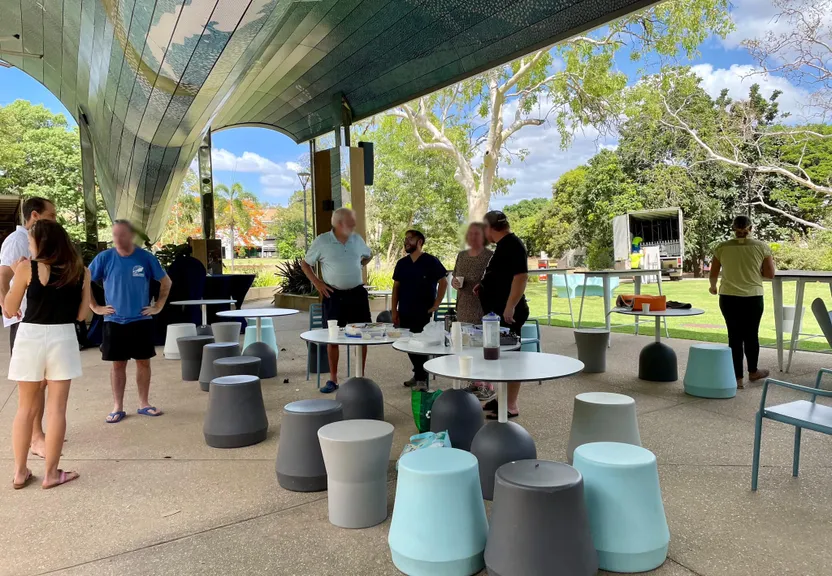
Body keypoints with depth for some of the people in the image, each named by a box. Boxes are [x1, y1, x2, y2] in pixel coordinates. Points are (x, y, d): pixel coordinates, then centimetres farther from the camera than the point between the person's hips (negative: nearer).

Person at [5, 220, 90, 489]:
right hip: (62, 338, 0)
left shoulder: (27, 268, -5)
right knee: (57, 408, 6)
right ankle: (51, 473, 12)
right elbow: (81, 314, 4)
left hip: (30, 338, 0)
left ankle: (20, 472, 20)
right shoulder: (80, 271, 1)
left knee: (26, 408, 14)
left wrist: (16, 275, 10)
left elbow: (10, 310, 2)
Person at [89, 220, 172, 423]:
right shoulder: (105, 258, -4)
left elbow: (166, 281, 9)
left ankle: (144, 404, 18)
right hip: (114, 321, 0)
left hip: (141, 320, 1)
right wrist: (96, 307, 0)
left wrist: (158, 306, 4)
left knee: (143, 361, 6)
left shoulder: (146, 258, -3)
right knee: (118, 364, 5)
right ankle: (118, 407, 14)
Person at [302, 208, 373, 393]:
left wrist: (356, 267, 9)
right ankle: (333, 380, 16)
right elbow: (305, 263, 3)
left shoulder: (357, 239, 4)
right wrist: (317, 282, -7)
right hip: (334, 295, -3)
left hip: (357, 293, 3)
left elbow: (368, 255, 23)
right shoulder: (321, 241, -6)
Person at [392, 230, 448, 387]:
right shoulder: (401, 263, 9)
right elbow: (396, 287, 11)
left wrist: (436, 305, -12)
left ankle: (422, 378, 10)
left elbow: (443, 282, -8)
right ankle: (418, 374, 28)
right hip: (405, 313, 6)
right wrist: (394, 310, 4)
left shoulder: (431, 261, -6)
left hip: (423, 313, -5)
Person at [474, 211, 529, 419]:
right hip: (498, 311, 10)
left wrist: (510, 307, -27)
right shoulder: (503, 245, 16)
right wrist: (484, 285, 14)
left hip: (508, 312, -10)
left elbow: (521, 276, -24)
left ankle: (511, 406, 2)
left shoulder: (512, 244, -15)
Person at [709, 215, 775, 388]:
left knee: (735, 336, 7)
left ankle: (738, 378, 9)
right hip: (753, 298, 0)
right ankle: (753, 372, 34)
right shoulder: (761, 246, -2)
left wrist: (713, 287, 27)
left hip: (728, 298, 0)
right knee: (751, 335, 16)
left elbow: (713, 274, 8)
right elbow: (770, 274, -1)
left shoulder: (722, 247, -1)